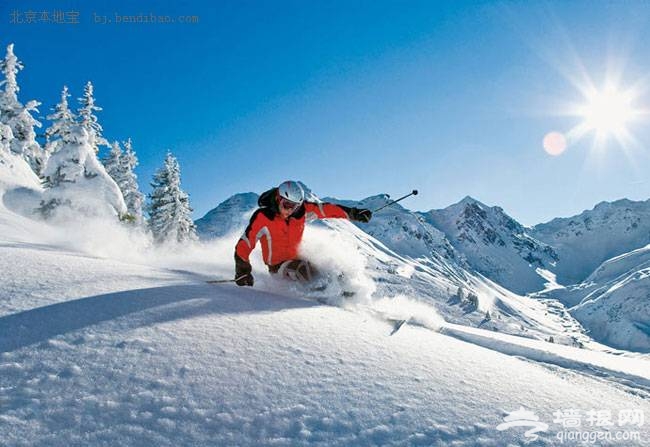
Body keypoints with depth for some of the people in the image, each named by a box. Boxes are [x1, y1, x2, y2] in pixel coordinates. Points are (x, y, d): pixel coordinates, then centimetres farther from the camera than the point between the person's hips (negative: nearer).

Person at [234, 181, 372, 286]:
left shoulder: (301, 210, -10)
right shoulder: (262, 217, -20)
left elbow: (325, 209, -3)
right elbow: (244, 244, -16)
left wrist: (354, 213, -5)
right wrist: (242, 272, -19)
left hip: (297, 258, 5)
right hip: (278, 265, -5)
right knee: (303, 270, -32)